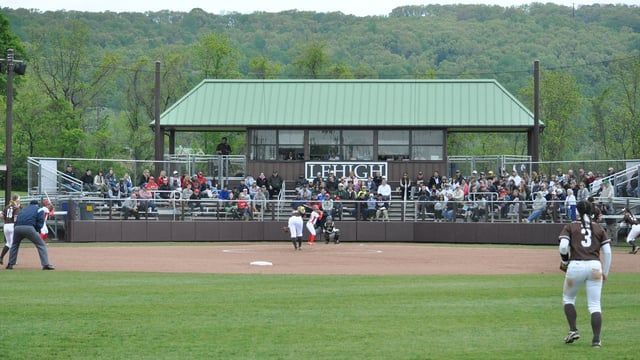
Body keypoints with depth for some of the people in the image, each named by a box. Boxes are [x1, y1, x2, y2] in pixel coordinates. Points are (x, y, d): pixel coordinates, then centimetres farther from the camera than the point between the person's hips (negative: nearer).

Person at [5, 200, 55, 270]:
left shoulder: (24, 209, 33)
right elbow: (40, 221, 4)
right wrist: (36, 231, 10)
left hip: (17, 227, 4)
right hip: (29, 227, -4)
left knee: (14, 245, 29)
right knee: (41, 245, 4)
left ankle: (10, 264, 25)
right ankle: (46, 264, -7)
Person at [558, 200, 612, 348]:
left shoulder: (570, 227, 7)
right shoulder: (599, 229, 14)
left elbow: (563, 247, -7)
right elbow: (607, 251, 8)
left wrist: (564, 262, 10)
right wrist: (605, 272, 15)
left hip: (575, 266, -2)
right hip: (595, 266, 2)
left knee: (568, 298, 20)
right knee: (595, 305, 3)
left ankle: (573, 330, 6)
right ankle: (596, 340, -4)